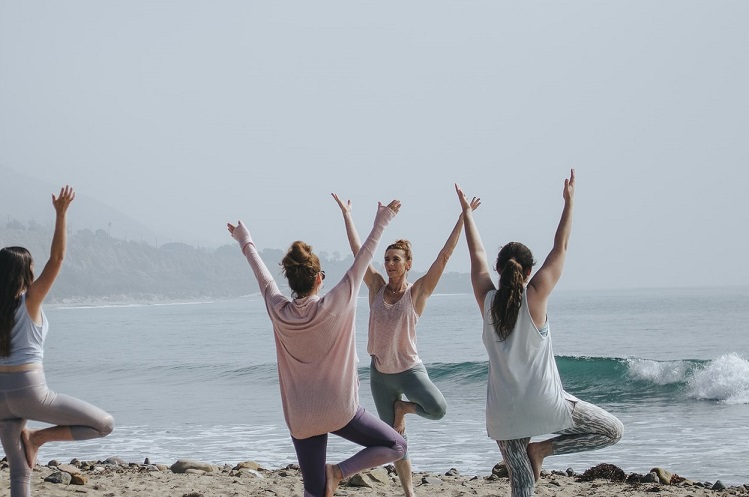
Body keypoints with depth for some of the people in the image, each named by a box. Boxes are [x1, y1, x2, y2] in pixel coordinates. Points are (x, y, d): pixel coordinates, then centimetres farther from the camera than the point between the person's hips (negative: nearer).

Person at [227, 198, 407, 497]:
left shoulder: (279, 312, -4)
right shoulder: (335, 305, -12)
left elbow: (262, 274, 13)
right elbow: (362, 260, -4)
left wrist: (245, 242, 29)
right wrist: (381, 224, 6)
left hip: (300, 419, 4)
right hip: (339, 411, -4)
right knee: (395, 446, 9)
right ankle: (339, 472, -5)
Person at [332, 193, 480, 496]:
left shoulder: (418, 291, -9)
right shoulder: (377, 287, -1)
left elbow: (445, 256, -14)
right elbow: (358, 250, 3)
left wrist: (463, 217, -19)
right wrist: (346, 214, 5)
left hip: (410, 370, -3)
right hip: (380, 374, 3)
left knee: (438, 409, -29)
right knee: (395, 440, 7)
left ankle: (403, 408, 3)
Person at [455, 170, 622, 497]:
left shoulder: (487, 301, 0)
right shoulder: (535, 298, -7)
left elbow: (477, 254, 13)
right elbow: (560, 249, -1)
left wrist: (466, 211, 24)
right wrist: (569, 203, 7)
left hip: (504, 413, 4)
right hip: (544, 404, -4)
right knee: (612, 430, 11)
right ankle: (543, 449, 0)